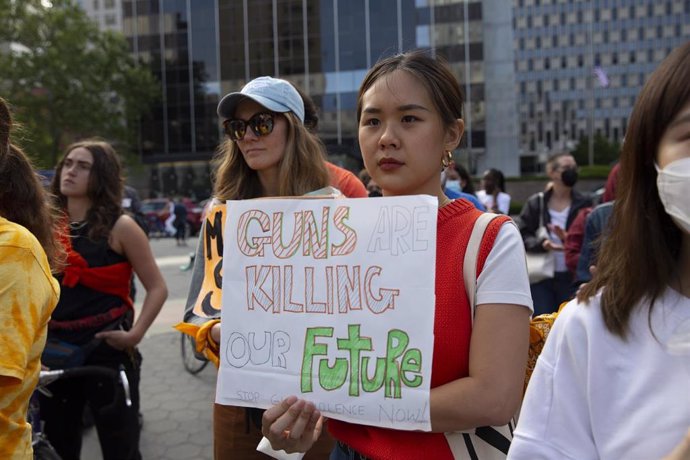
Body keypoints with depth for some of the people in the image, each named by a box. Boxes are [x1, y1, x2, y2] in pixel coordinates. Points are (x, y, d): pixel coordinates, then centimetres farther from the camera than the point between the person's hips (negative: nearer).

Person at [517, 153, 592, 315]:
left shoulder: (584, 204, 2)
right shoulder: (535, 203, 4)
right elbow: (522, 235, -2)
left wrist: (569, 238, -23)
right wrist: (543, 243, -18)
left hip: (572, 278, 0)